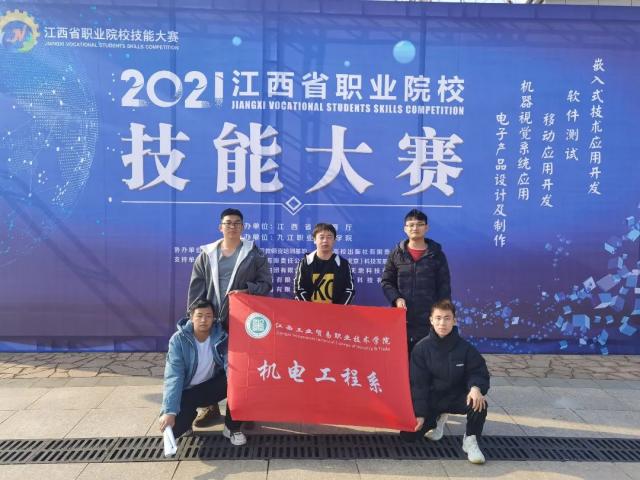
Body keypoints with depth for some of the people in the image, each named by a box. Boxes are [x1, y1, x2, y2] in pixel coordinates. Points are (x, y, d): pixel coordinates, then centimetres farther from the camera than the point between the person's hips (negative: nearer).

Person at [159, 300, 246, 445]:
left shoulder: (221, 337, -14)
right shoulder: (178, 340, -19)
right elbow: (173, 377, -25)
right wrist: (169, 411, -34)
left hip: (211, 386, 2)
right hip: (186, 391, -2)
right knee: (173, 428, -24)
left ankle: (232, 428, -4)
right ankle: (190, 414, 13)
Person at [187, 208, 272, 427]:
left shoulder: (254, 254, 1)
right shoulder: (206, 254, 7)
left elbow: (266, 283, 1)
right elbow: (196, 289, 6)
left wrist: (247, 291, -16)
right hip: (212, 318, 2)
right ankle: (210, 407, 24)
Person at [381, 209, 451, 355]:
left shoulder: (436, 254, 4)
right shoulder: (396, 254, 7)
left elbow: (444, 287, 5)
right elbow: (386, 282, 9)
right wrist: (396, 299, -9)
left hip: (429, 317, -1)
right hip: (402, 317, 1)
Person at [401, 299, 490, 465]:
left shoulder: (465, 348, -10)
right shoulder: (421, 348, -11)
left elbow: (479, 373, -6)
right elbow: (418, 384, -7)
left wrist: (476, 387, -31)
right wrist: (420, 413, -12)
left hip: (456, 397, 0)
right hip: (431, 399, 1)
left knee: (479, 404, -32)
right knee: (408, 435, -12)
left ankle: (470, 441, -5)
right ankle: (437, 419, 19)